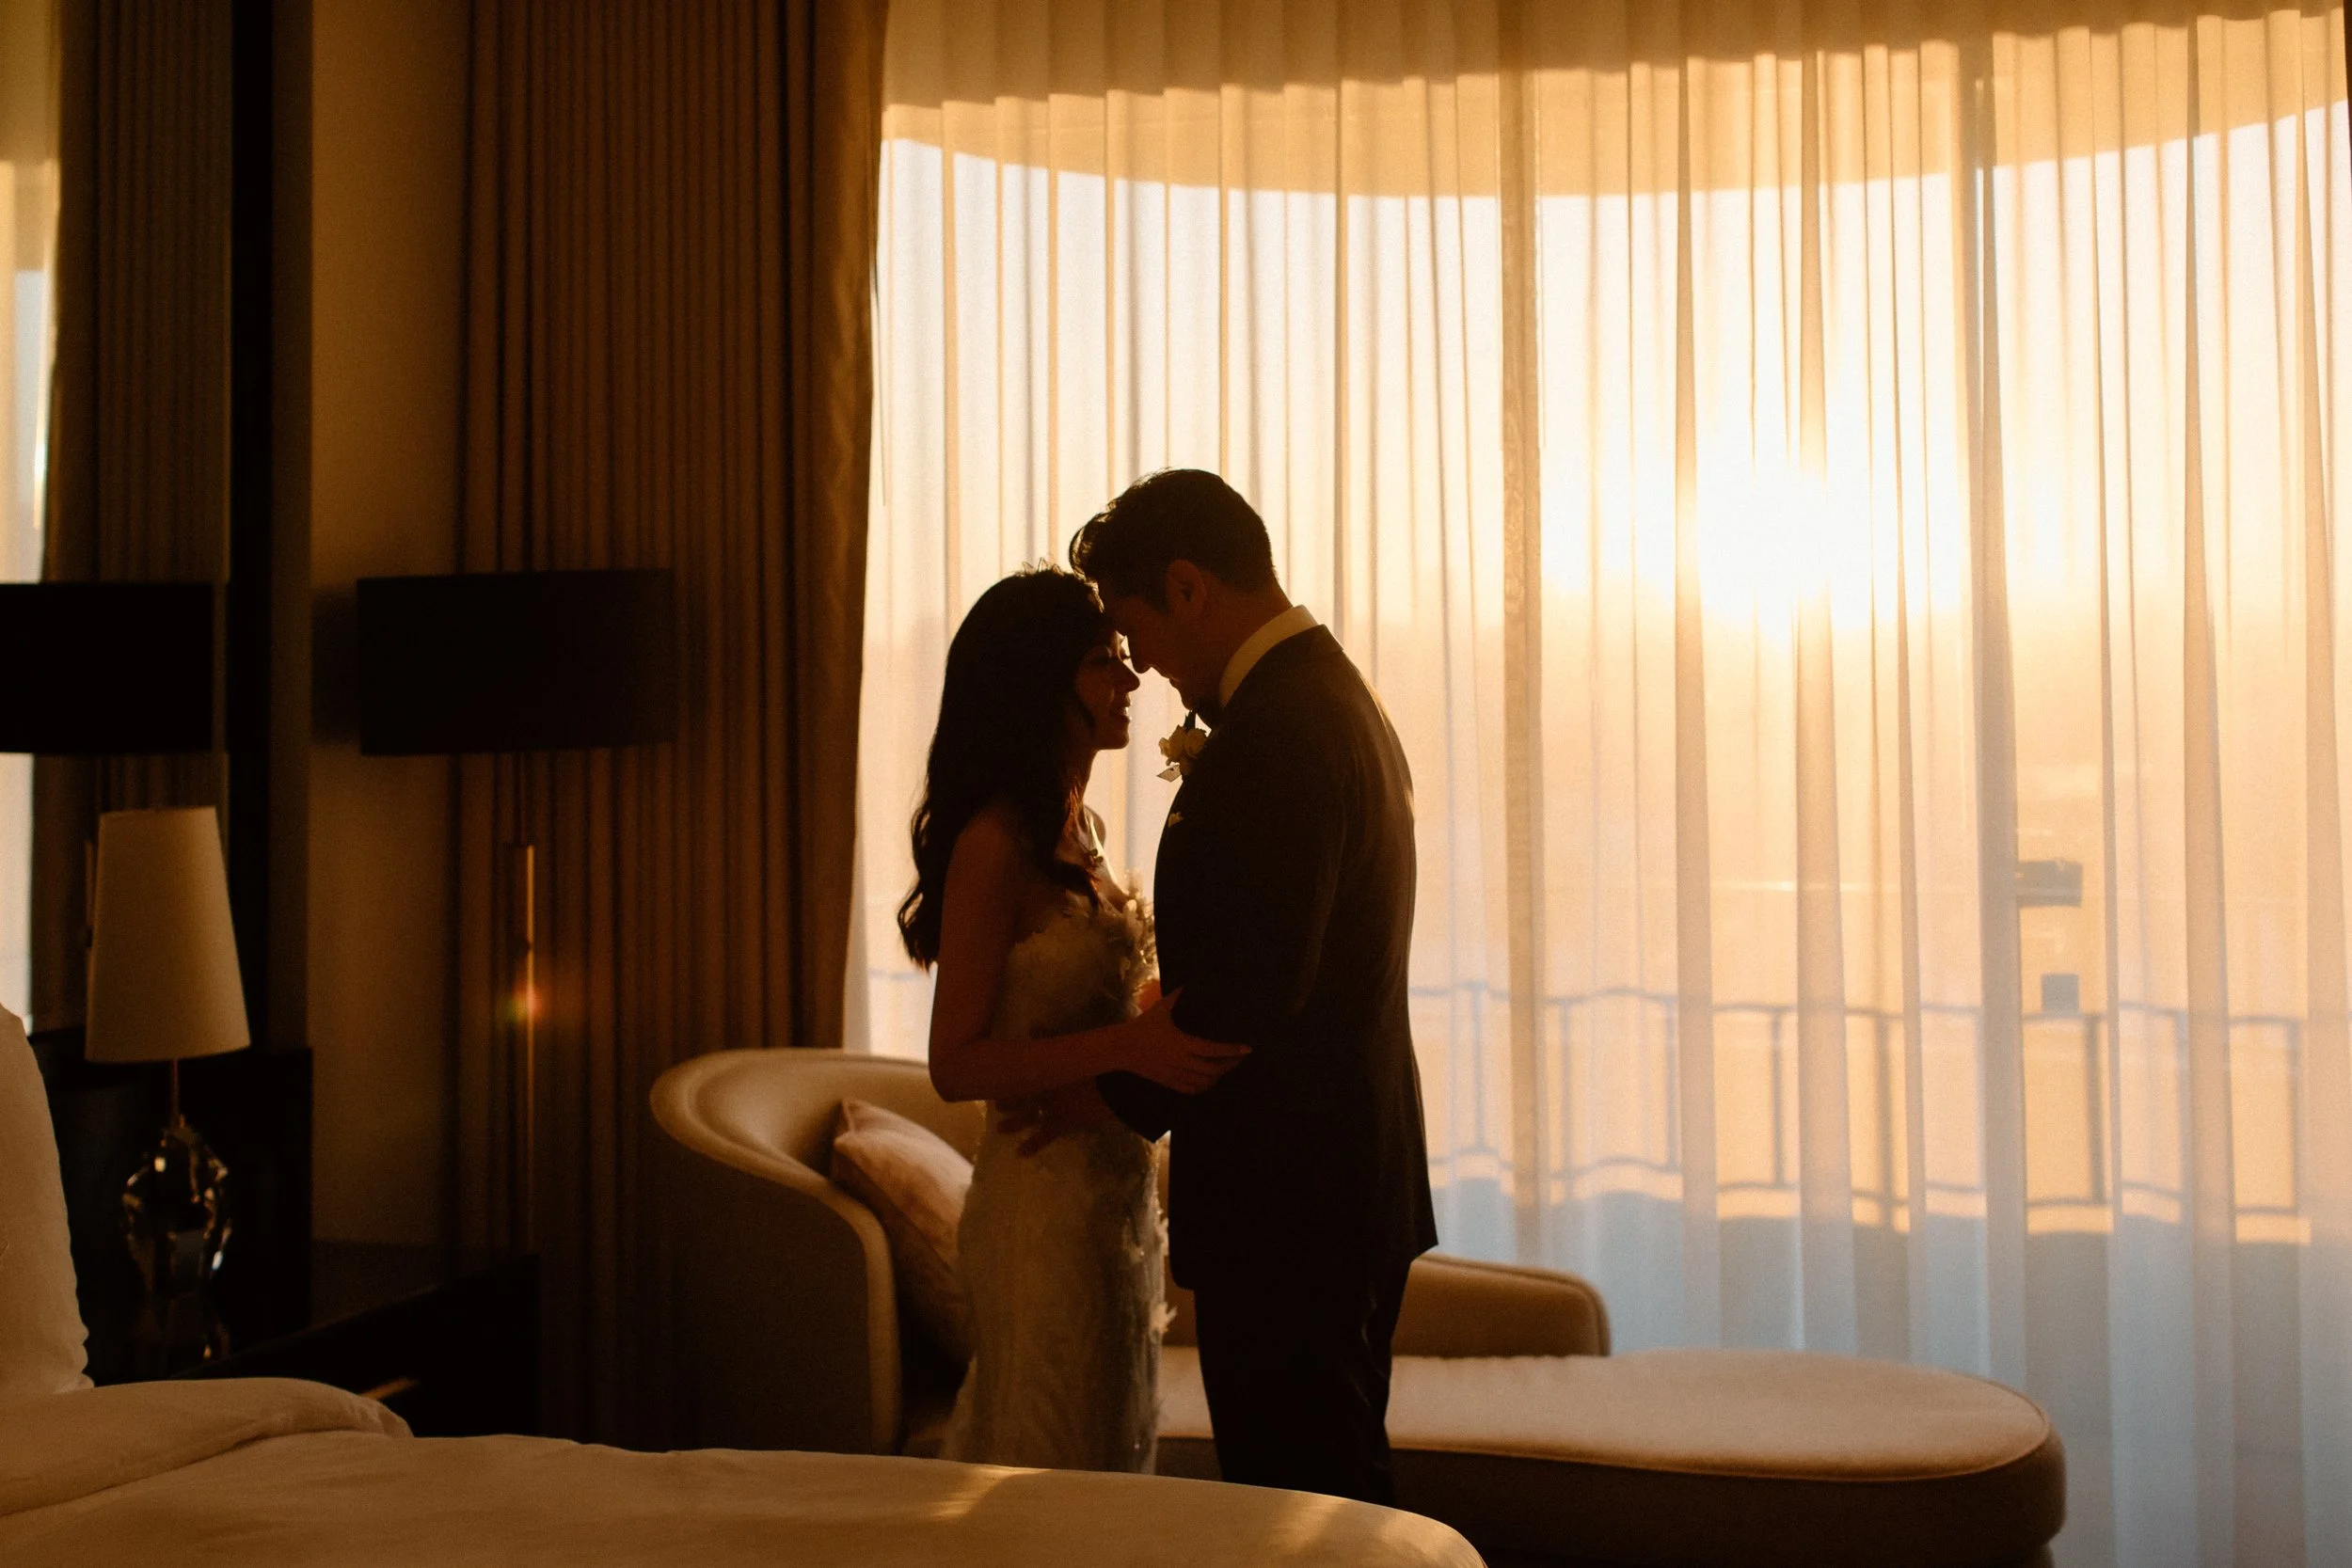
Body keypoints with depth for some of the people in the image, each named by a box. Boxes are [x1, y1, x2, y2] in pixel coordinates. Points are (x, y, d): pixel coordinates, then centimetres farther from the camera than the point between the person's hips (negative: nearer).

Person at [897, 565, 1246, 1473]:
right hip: (1047, 1201, -9)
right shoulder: (994, 843, -17)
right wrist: (1125, 1046, -28)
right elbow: (955, 1064, -19)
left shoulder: (1073, 826, 10)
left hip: (1113, 1186, 9)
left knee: (1114, 1445, 18)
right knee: (1058, 1469, 2)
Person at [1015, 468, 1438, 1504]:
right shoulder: (1336, 692, 13)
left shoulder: (1274, 732, -19)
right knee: (1342, 1482, 19)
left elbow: (1259, 982, -24)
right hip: (1353, 1180, 11)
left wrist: (1123, 1095, -12)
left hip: (1287, 1198, -11)